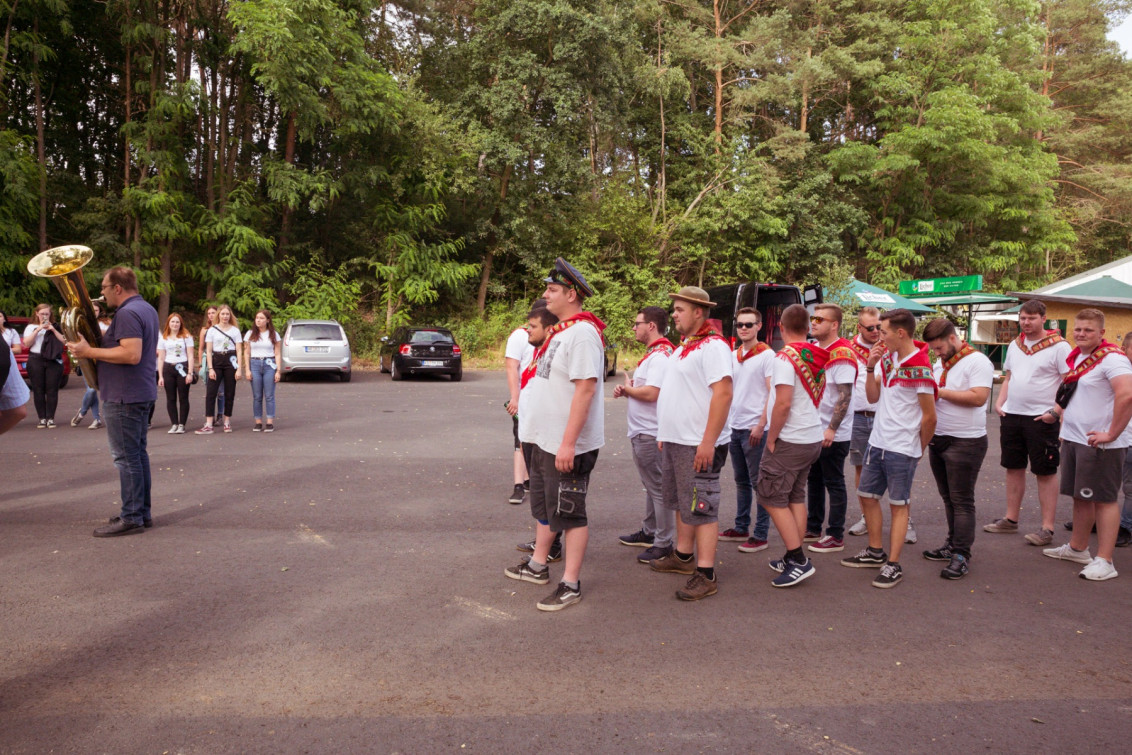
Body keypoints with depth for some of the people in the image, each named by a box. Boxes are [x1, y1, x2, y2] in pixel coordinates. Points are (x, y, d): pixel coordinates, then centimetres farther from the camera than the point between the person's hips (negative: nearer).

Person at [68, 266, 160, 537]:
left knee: (126, 457, -5)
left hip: (123, 397, -10)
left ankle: (131, 518, -1)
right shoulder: (147, 309, 14)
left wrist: (89, 351, -21)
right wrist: (99, 337, 16)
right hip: (143, 393, 10)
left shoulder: (127, 313, -18)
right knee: (137, 453, 15)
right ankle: (143, 511, 22)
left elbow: (132, 354, -27)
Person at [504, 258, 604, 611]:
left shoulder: (582, 332, -19)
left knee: (569, 512, 0)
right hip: (545, 439, 10)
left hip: (567, 445, -10)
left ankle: (571, 585, 11)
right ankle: (538, 566, 38)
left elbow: (585, 388, -26)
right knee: (544, 505, 22)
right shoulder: (558, 330, 12)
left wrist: (568, 443, -28)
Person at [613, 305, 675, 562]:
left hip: (650, 434, -11)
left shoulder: (660, 356, -18)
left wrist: (627, 389, -10)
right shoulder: (653, 354, 16)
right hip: (643, 432, 11)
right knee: (651, 486, 20)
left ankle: (663, 543, 3)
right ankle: (648, 533, 32)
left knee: (658, 488, -4)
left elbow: (651, 393, -28)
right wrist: (626, 391, 3)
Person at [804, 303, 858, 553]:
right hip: (813, 430, 8)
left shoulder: (842, 354, -16)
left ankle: (836, 537, 10)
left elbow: (844, 396, -20)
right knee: (813, 480, 16)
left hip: (833, 434, -8)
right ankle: (813, 528, 28)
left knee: (834, 484, 1)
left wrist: (831, 429, -24)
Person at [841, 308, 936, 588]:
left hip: (902, 449, -8)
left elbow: (929, 417, -13)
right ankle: (876, 552, 31)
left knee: (898, 505, 2)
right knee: (867, 496, 15)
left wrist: (918, 450, 0)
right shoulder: (887, 357, 5)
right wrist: (871, 367, -7)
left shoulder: (919, 369, -19)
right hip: (877, 441, 8)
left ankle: (893, 565, 10)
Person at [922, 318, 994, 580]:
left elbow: (979, 397, -23)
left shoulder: (977, 361, -11)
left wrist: (940, 391, -18)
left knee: (961, 501, -3)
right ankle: (952, 545, 24)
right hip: (938, 438, 8)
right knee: (948, 498, 14)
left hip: (965, 442, -8)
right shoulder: (939, 364, 14)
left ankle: (961, 555, 2)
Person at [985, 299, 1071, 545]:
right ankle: (1011, 520, 24)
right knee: (1014, 468, 13)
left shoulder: (1058, 346, -8)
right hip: (1012, 415, 6)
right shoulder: (1014, 345, 12)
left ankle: (1047, 528, 6)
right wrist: (999, 403, 7)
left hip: (1041, 419, -6)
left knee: (1045, 472, 0)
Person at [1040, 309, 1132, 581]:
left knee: (1103, 499, -2)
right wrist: (1056, 411, 14)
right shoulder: (1075, 357, 12)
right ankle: (1077, 548, 32)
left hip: (1099, 444, -9)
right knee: (1080, 496, 18)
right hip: (1072, 438, 9)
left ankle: (1104, 561, 3)